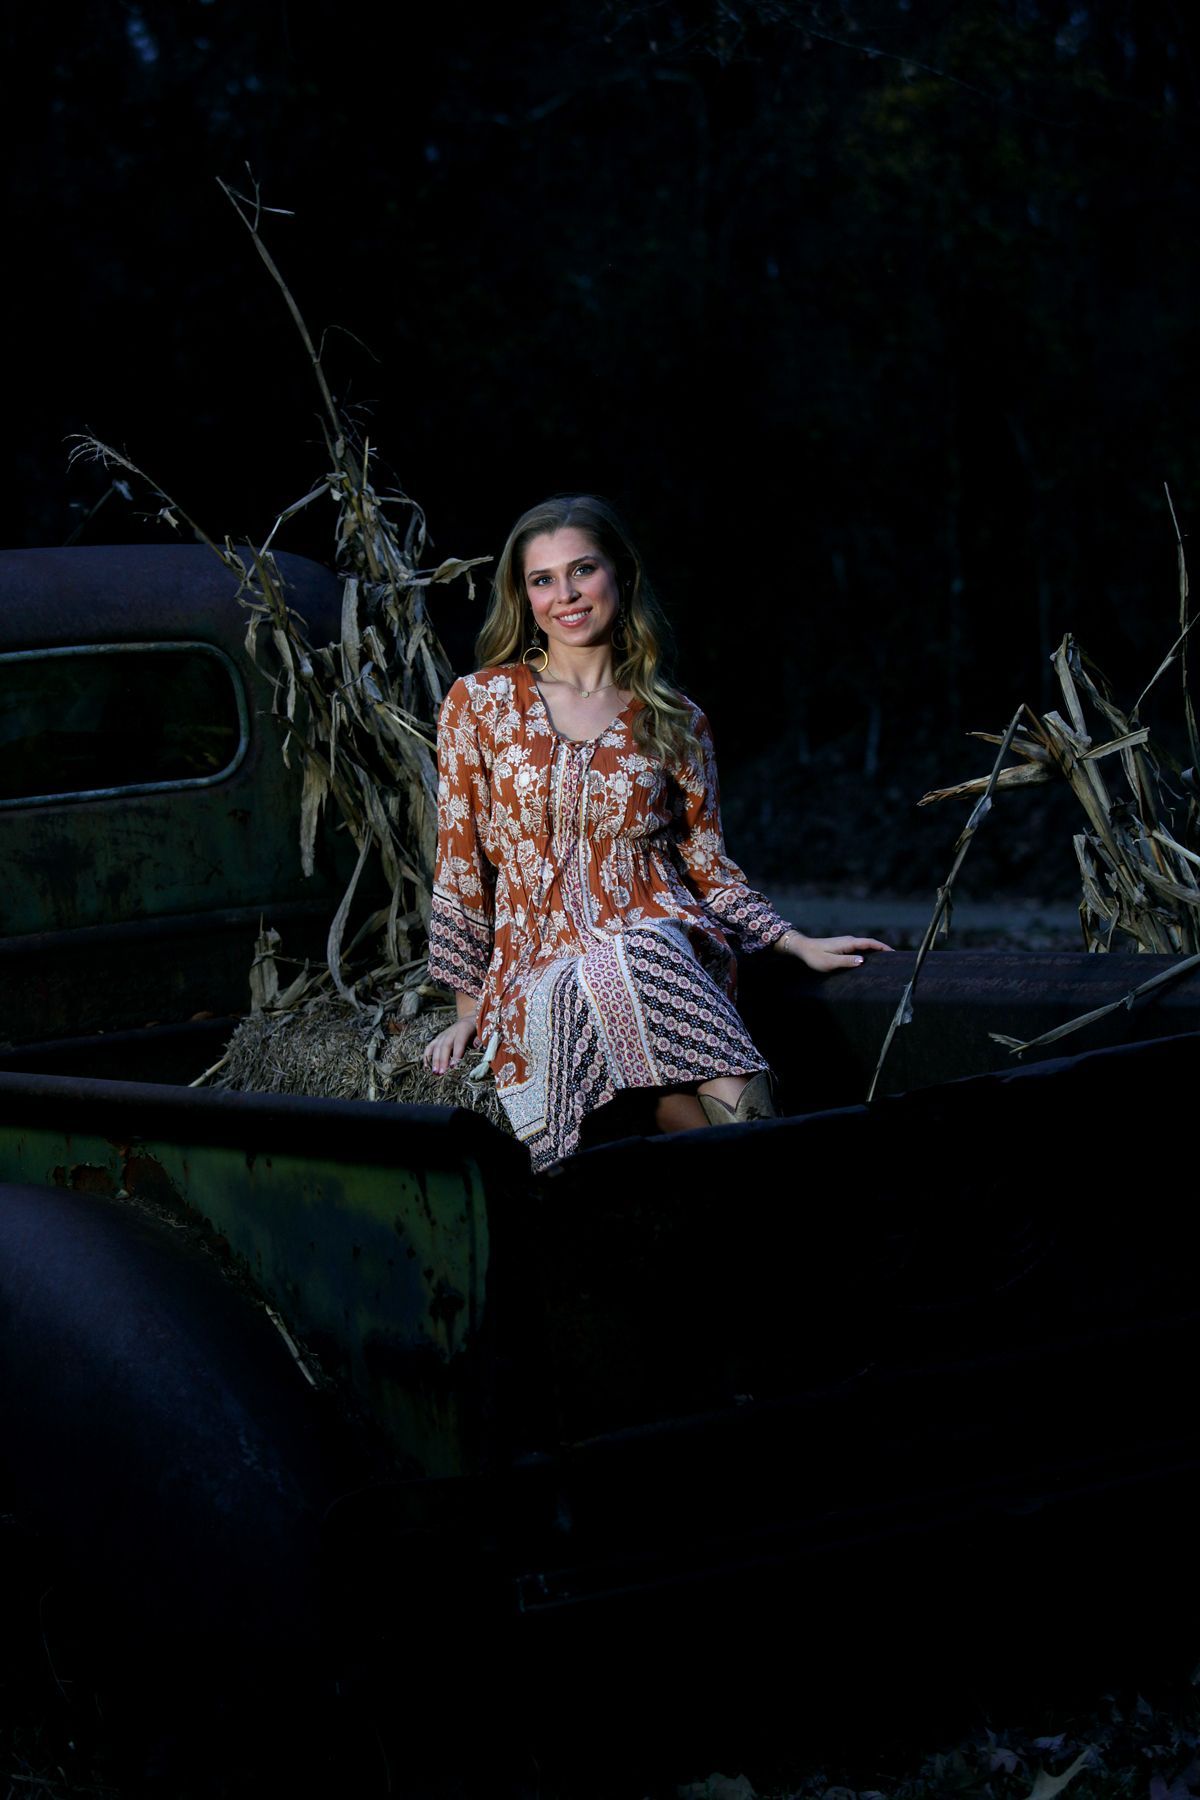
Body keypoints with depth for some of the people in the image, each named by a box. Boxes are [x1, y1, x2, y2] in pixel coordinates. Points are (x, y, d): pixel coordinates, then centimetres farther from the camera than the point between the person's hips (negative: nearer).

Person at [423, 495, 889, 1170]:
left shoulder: (677, 722, 13)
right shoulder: (480, 702, 8)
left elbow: (707, 864, 19)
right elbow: (461, 862, 9)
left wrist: (798, 943, 8)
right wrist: (470, 1011, 6)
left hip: (660, 942, 1)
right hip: (536, 964, -1)